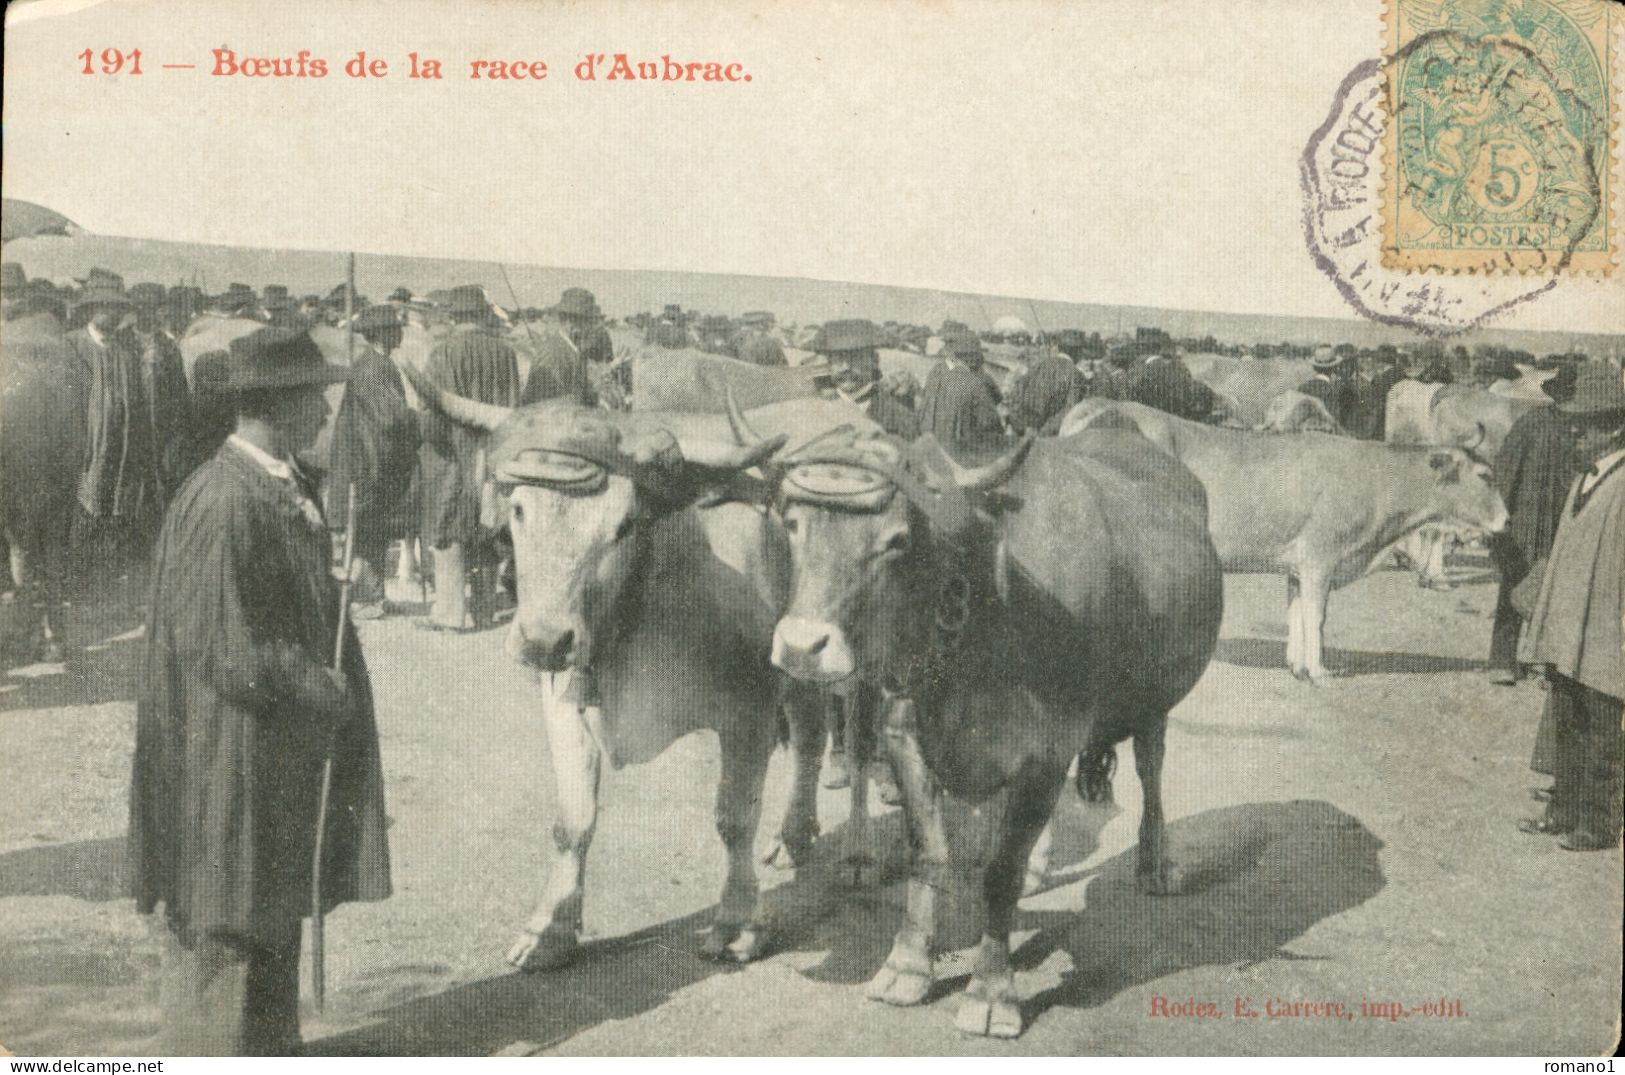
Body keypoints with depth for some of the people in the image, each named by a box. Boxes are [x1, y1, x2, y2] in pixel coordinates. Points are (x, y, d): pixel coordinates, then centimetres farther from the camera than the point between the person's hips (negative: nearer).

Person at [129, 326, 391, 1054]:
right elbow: (227, 650, -23)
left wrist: (331, 685, 3)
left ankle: (270, 1047, 33)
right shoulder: (223, 503, -23)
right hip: (229, 756, -9)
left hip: (285, 748, 9)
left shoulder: (289, 488, 5)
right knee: (222, 921, 6)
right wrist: (323, 692, -14)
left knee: (275, 911, 20)